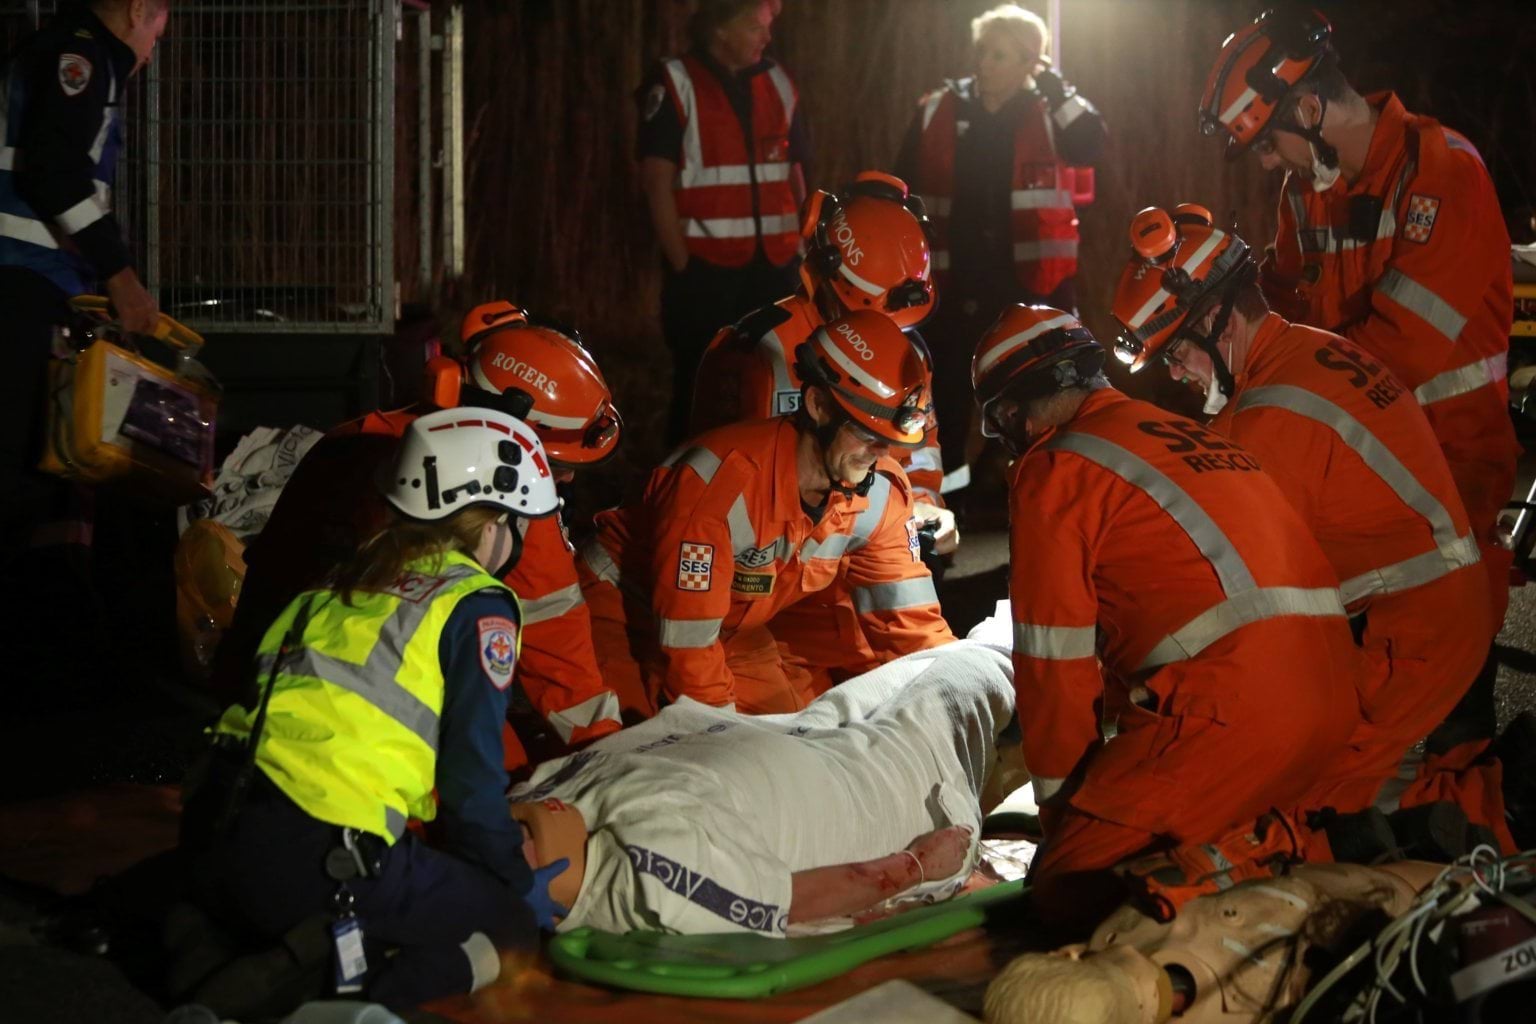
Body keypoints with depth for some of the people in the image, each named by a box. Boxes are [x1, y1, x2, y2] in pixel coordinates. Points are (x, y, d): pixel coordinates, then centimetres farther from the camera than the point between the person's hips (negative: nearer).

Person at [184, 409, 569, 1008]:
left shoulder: (354, 577, 21)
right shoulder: (476, 606, -1)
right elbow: (471, 773, -3)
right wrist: (519, 884, 13)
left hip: (222, 836, 8)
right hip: (323, 863, -7)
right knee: (515, 921, 12)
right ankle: (344, 978, -12)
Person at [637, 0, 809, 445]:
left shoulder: (777, 83, 11)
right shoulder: (676, 84, -5)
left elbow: (794, 175, 16)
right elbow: (658, 184, -8)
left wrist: (800, 250, 6)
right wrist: (682, 265, -11)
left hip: (773, 265, 5)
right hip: (705, 266, -5)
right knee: (700, 391, 3)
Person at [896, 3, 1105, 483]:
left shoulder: (1049, 114, 0)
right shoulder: (937, 112, 4)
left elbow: (1089, 146, -20)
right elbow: (905, 193, 8)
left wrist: (1052, 84, -17)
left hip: (1034, 278, -1)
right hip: (956, 278, 1)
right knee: (948, 389, 8)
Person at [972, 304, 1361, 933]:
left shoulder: (1053, 468, 1)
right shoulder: (1181, 433, 26)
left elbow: (1055, 658, 0)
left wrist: (1057, 794, 13)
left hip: (1228, 710, -8)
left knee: (1069, 891, -2)